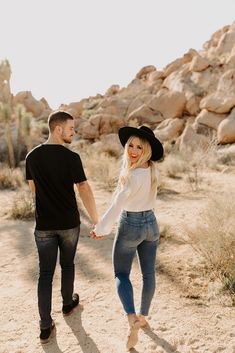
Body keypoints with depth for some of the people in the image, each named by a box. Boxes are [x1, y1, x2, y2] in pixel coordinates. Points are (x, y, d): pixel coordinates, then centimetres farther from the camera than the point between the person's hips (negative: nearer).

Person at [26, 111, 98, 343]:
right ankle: (68, 304, 41)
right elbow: (84, 190, -16)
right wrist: (96, 221, -9)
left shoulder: (32, 156, -1)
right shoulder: (71, 158, -15)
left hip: (44, 225, 2)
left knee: (45, 273, 7)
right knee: (67, 265, 21)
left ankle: (45, 326, 10)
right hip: (69, 223, -2)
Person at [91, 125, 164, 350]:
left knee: (121, 274, 10)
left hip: (130, 227, -7)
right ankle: (143, 316, 32)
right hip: (151, 224, 7)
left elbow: (117, 206, -22)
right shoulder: (152, 168, -2)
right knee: (148, 274, 16)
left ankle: (132, 318, -7)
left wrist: (101, 229, -12)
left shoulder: (134, 176, -26)